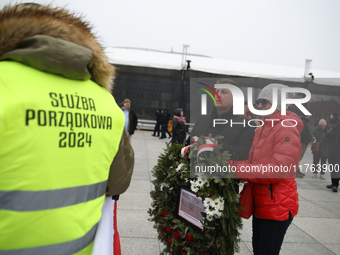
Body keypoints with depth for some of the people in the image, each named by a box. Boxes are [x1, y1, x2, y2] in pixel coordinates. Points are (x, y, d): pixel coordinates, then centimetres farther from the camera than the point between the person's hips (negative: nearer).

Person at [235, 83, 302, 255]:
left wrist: (238, 169, -25)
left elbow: (278, 170, -26)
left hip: (277, 207, -9)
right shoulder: (263, 128, 13)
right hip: (261, 204, 9)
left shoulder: (287, 129, -16)